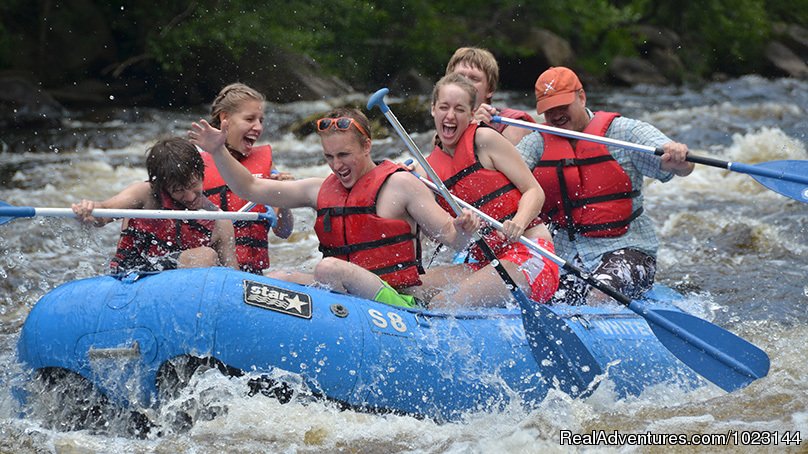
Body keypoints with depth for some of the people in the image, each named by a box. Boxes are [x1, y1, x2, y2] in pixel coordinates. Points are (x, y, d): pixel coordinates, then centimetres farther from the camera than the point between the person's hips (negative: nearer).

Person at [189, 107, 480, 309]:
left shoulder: (399, 184, -1)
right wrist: (218, 152, 6)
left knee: (329, 268, -31)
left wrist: (464, 229, -29)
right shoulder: (321, 190, 17)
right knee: (274, 279, -13)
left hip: (399, 305, -7)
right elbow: (250, 189, 19)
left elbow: (452, 238, -6)